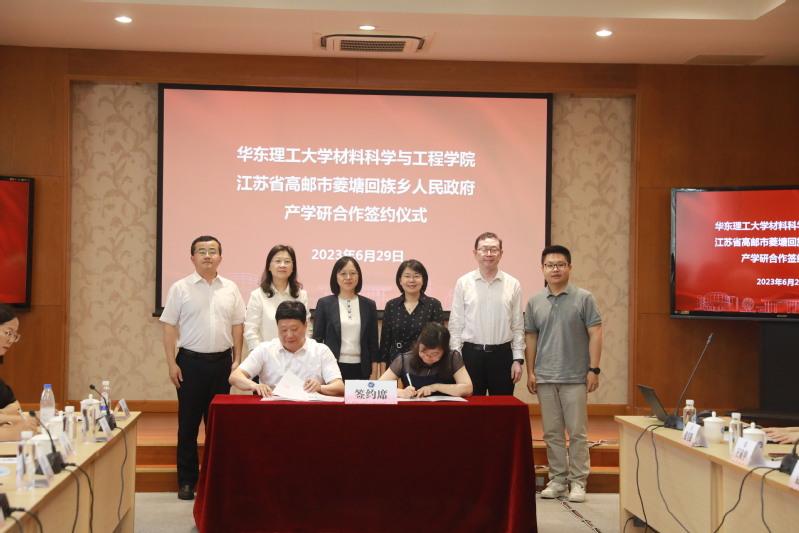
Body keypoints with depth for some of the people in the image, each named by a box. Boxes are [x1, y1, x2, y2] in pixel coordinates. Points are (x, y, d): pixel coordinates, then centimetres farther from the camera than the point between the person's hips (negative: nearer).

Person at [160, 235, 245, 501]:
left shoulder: (230, 289, 7)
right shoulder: (180, 288, -1)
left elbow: (238, 326, 10)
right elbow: (169, 327, -2)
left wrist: (237, 359, 4)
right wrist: (172, 364, -7)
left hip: (222, 361, 2)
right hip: (191, 360, -2)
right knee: (188, 422, 2)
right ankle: (187, 480, 10)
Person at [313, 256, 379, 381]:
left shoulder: (369, 305, 8)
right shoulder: (324, 303, 4)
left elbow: (373, 342, 10)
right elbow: (317, 339, 4)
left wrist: (374, 373, 3)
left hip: (361, 369, 1)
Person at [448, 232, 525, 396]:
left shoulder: (513, 285, 4)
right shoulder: (463, 283, 2)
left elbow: (518, 326, 6)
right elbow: (455, 325, 2)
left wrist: (518, 359, 0)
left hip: (502, 354, 1)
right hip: (471, 353, -1)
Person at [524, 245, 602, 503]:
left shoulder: (584, 298, -2)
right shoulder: (535, 301, 7)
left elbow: (595, 334, -3)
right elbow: (530, 337, 11)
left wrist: (593, 369, -9)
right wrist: (530, 372, 6)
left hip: (575, 377, -3)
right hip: (545, 377, 3)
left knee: (577, 432, 0)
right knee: (552, 432, 9)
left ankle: (578, 481, 8)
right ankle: (557, 479, 17)